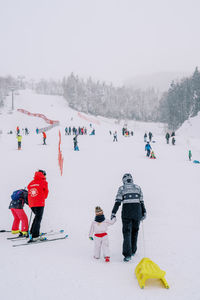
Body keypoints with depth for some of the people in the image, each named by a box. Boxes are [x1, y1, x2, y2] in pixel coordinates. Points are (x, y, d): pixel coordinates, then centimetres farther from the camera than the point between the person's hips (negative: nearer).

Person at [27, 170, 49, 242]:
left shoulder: (31, 183, 14)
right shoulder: (44, 182, -1)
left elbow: (30, 192, 16)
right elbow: (46, 192, 7)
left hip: (31, 204, 6)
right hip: (39, 203, -6)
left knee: (37, 216, 23)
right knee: (38, 219, -4)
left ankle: (32, 232, 23)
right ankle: (35, 236, -11)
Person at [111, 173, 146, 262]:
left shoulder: (121, 188, 2)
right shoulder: (138, 187, 9)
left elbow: (117, 202, -6)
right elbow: (142, 202, 7)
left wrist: (113, 213, -5)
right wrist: (144, 212, 15)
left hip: (126, 213, -2)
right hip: (137, 213, 3)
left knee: (127, 232, 0)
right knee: (135, 232, 17)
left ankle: (128, 254, -8)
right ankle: (133, 251, 26)